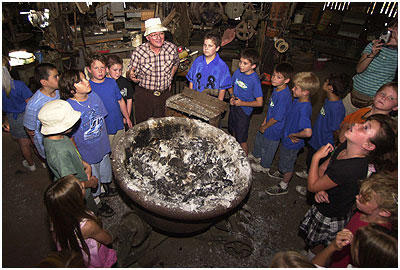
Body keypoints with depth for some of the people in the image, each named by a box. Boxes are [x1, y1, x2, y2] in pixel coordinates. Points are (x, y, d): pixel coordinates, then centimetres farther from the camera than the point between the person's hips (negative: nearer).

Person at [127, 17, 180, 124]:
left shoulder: (172, 48, -7)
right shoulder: (139, 52, -14)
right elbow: (130, 72, -4)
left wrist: (169, 79, 7)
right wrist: (131, 76, -28)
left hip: (165, 94, 2)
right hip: (143, 95, -2)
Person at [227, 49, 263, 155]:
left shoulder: (255, 80, -22)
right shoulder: (238, 72, -5)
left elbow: (259, 103, -19)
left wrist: (242, 103, -19)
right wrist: (232, 96, -5)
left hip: (244, 111, -6)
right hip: (233, 107, 6)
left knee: (242, 140, 4)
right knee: (232, 132, 24)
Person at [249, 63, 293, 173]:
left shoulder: (284, 96, -34)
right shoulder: (276, 88, -6)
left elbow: (277, 117, -29)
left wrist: (265, 127, -16)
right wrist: (265, 120, 9)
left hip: (274, 128, -9)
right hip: (269, 122, 9)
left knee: (268, 147, 15)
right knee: (258, 139, 29)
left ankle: (264, 166, 40)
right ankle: (256, 156, 56)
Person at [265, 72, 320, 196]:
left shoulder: (304, 109, -36)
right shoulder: (298, 100, -8)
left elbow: (307, 132, -46)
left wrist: (293, 135, -26)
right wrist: (291, 134, -1)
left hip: (292, 143, -8)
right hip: (287, 138, 8)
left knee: (288, 164, 15)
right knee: (283, 158, 32)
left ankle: (283, 186, 39)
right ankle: (281, 173, 59)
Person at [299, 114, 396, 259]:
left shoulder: (350, 168, -40)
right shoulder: (345, 146, -14)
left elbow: (312, 186, -26)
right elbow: (322, 168, -1)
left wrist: (316, 156, -20)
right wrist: (320, 190, -19)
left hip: (330, 219, -7)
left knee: (315, 247, 22)